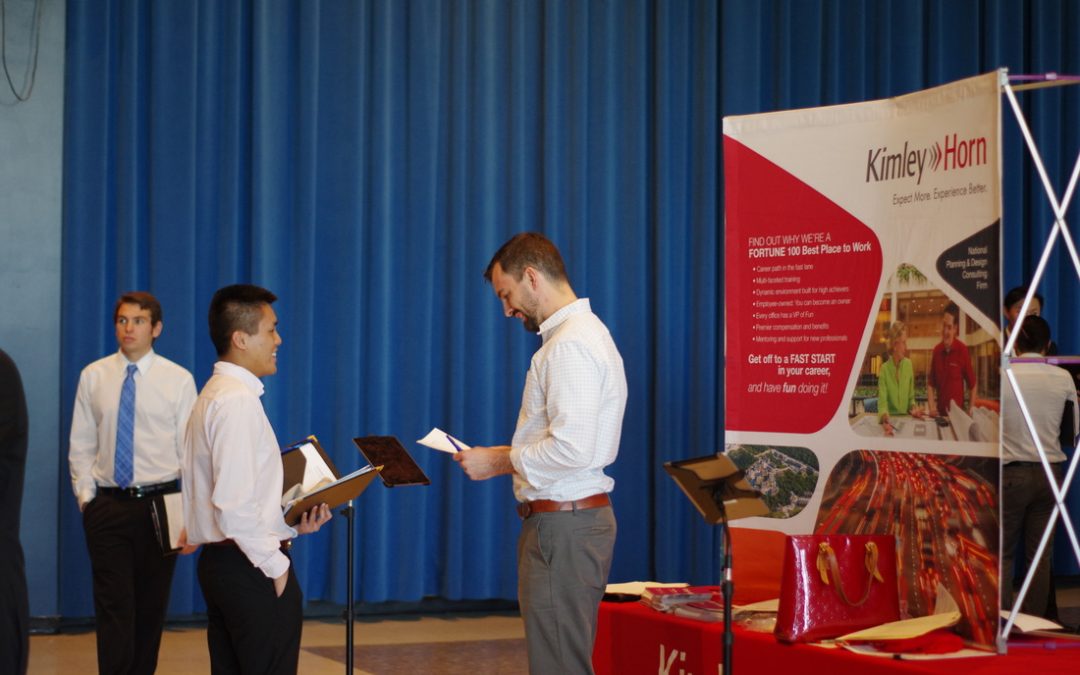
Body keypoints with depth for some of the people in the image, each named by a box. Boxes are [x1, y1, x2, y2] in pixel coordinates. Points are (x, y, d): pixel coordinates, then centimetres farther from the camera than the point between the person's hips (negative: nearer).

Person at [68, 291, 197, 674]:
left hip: (160, 504, 0)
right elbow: (81, 446, 7)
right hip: (107, 506, 0)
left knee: (152, 606, 8)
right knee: (115, 606, -5)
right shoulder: (93, 377, 4)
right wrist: (85, 496, -2)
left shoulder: (179, 380, 0)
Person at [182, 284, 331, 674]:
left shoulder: (217, 394, 15)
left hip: (220, 564, 10)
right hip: (251, 570, -10)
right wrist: (276, 565, -14)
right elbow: (235, 507, -24)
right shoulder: (238, 401, -16)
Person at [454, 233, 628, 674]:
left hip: (563, 524, -11)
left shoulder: (571, 346, -16)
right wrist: (509, 456, 11)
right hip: (577, 517, 11)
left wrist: (499, 462, -12)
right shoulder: (582, 332, 16)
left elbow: (572, 450, -24)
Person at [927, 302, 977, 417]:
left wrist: (970, 411, -7)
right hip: (940, 413, 3)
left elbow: (972, 385, -1)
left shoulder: (963, 350, -7)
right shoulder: (936, 350, 3)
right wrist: (932, 407, -3)